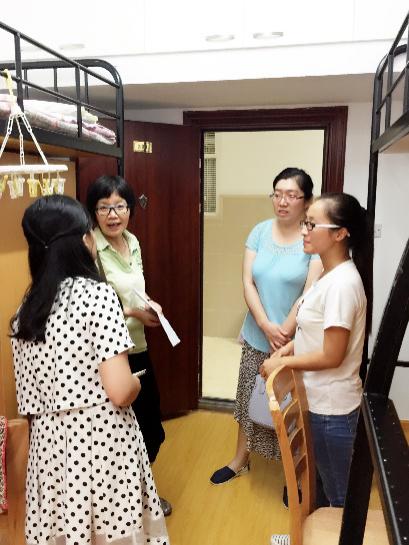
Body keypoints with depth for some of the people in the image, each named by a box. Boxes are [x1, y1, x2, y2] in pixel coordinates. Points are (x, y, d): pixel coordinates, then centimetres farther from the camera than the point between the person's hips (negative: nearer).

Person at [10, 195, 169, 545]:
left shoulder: (26, 309, 4)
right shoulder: (97, 293, -15)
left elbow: (28, 401, 8)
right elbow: (120, 392, -21)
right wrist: (138, 382, 0)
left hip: (49, 442, 6)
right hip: (102, 440, -6)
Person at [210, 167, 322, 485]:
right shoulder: (260, 232, 0)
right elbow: (248, 282, -4)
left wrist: (285, 334, -15)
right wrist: (267, 327, -14)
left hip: (297, 341, -4)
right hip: (257, 337, 4)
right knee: (249, 400, 18)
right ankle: (240, 460, 40)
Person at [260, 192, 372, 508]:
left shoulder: (342, 283, -26)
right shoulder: (330, 274, 4)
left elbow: (332, 356, -24)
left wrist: (282, 362, -13)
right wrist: (288, 348, 1)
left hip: (331, 405, -9)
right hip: (323, 399, 9)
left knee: (337, 494, 13)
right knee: (329, 484, 26)